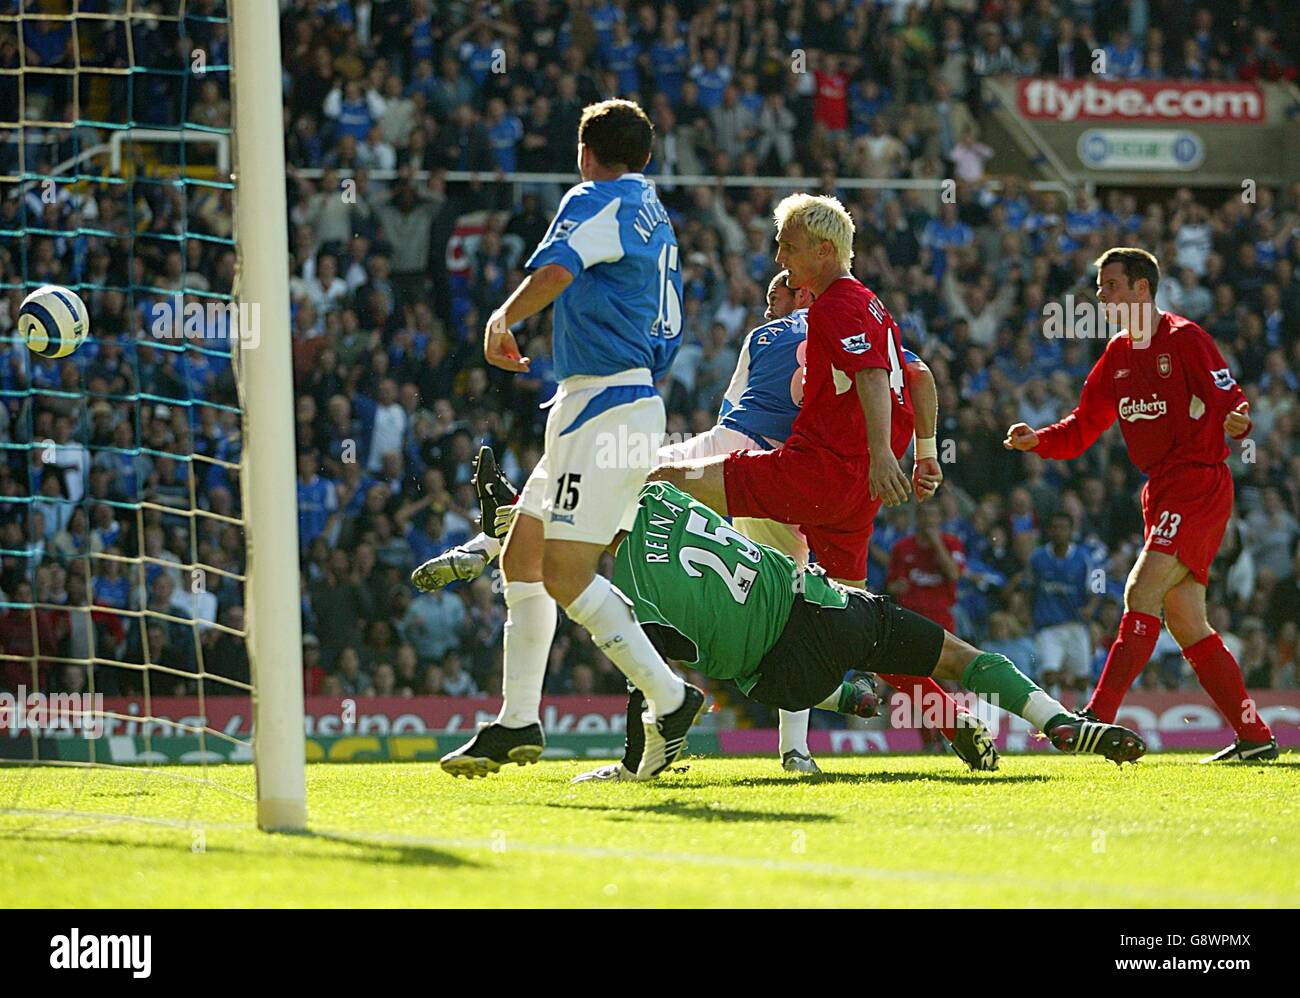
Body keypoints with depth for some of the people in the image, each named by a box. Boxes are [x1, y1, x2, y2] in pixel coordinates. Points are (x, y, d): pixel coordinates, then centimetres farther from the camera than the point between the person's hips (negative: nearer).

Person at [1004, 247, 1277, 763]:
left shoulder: (1184, 339, -9)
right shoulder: (1117, 357, 14)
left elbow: (1230, 402, -14)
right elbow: (1082, 429, 16)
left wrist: (1236, 421, -37)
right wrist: (1039, 440, -2)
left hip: (1200, 484, -9)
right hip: (1161, 493, 9)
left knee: (1142, 593, -19)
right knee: (1186, 625, 7)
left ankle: (1099, 717, -25)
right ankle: (1255, 737, 11)